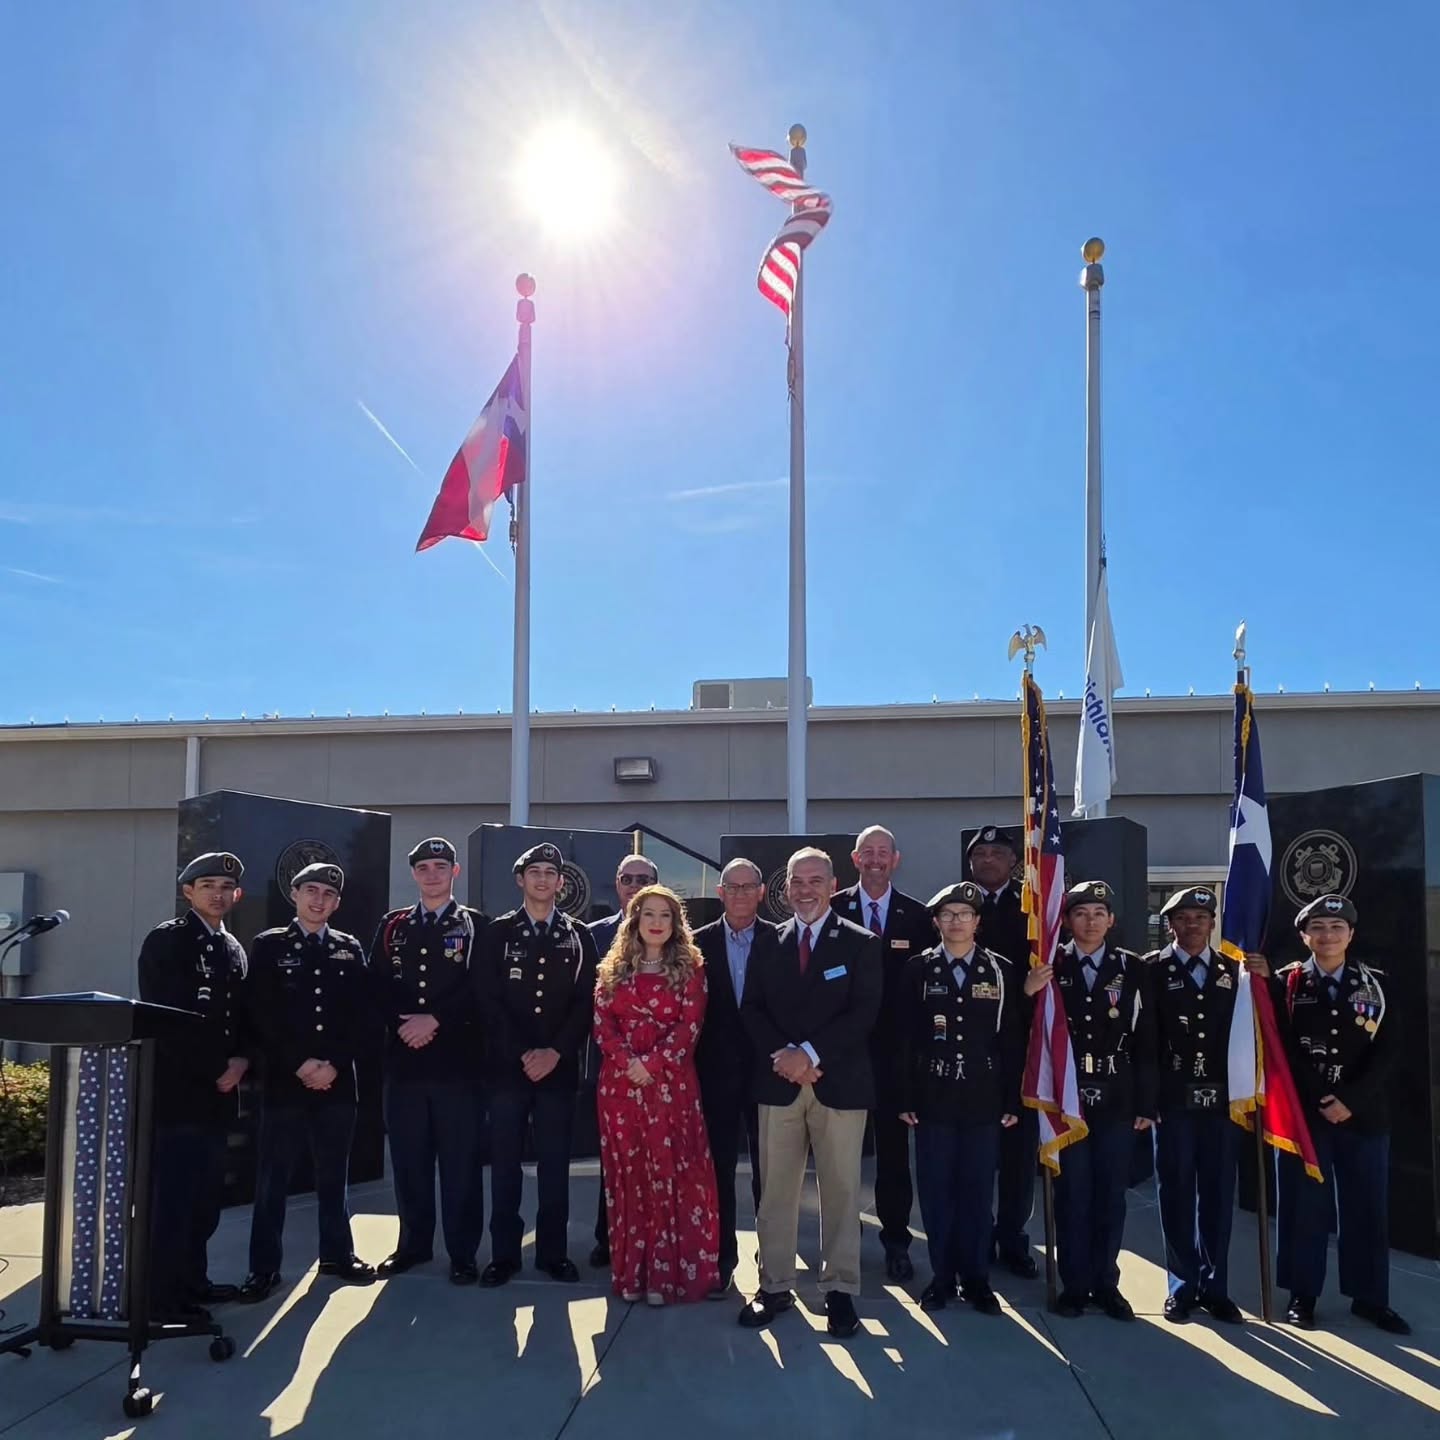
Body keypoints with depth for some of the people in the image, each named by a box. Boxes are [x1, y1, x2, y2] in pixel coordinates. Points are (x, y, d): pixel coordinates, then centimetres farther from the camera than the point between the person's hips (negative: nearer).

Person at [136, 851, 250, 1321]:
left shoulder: (234, 950, 15)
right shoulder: (166, 941, -7)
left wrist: (241, 1062, -2)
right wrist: (217, 1069, -13)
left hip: (219, 1092, 7)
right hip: (177, 1090, -7)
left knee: (205, 1195, 12)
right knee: (171, 1195, -7)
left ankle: (191, 1280, 22)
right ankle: (163, 1296, -1)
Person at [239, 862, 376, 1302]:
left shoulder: (350, 949, 10)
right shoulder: (268, 946, 3)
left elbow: (361, 1016, 5)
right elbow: (262, 1016, -4)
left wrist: (334, 1064, -7)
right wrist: (300, 1064, -11)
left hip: (338, 1080, 2)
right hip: (284, 1080, -2)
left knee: (334, 1174, 11)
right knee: (273, 1178, 1)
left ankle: (337, 1254, 22)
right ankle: (264, 1266, 9)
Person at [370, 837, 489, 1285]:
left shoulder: (475, 926, 3)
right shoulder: (392, 926, 13)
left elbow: (481, 990, -6)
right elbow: (378, 987, 7)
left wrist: (435, 1020, -13)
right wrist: (403, 1024, -8)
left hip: (458, 1061, -3)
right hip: (404, 1060, 3)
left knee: (460, 1161, 1)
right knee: (408, 1159, 9)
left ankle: (463, 1253, 10)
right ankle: (413, 1244, 24)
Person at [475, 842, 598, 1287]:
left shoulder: (578, 936, 8)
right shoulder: (497, 933, 5)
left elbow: (585, 1002, 2)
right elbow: (488, 1001, -2)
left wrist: (555, 1052, -9)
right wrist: (522, 1053, -10)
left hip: (559, 1066, 1)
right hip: (507, 1065, -1)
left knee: (555, 1164, 4)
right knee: (505, 1163, 2)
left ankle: (553, 1252, 14)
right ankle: (504, 1254, 11)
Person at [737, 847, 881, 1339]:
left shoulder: (861, 943, 1)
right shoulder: (768, 943, 9)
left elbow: (864, 1012, -7)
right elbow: (751, 1009, 5)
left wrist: (810, 1052, -15)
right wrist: (781, 1054, -11)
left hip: (840, 1083, -2)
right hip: (778, 1082, 2)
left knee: (840, 1191, 4)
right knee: (775, 1190, 6)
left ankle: (840, 1290, 13)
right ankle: (774, 1286, 16)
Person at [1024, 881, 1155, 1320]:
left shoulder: (1132, 969, 1)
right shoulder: (1049, 966, -1)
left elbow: (1145, 1041, 1)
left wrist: (1146, 1103, -1)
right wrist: (1027, 994, -23)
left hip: (1116, 1099, 1)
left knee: (1111, 1193, 9)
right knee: (1072, 1192, 5)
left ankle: (1106, 1283, 21)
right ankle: (1074, 1285, 15)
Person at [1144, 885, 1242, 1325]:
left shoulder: (1233, 970, 10)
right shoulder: (1153, 970, 1)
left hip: (1221, 1099, 3)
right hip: (1172, 1099, -2)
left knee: (1218, 1193, 7)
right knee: (1176, 1192, 3)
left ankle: (1214, 1286, 17)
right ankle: (1182, 1285, 12)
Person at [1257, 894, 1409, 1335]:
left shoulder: (1375, 984, 4)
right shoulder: (1287, 983, 0)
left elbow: (1385, 1052, -1)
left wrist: (1351, 1100, -11)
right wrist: (1260, 984, -20)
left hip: (1362, 1113, 2)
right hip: (1302, 1112, -2)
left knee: (1367, 1208, 8)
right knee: (1305, 1206, 5)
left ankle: (1370, 1297, 22)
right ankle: (1302, 1296, 16)